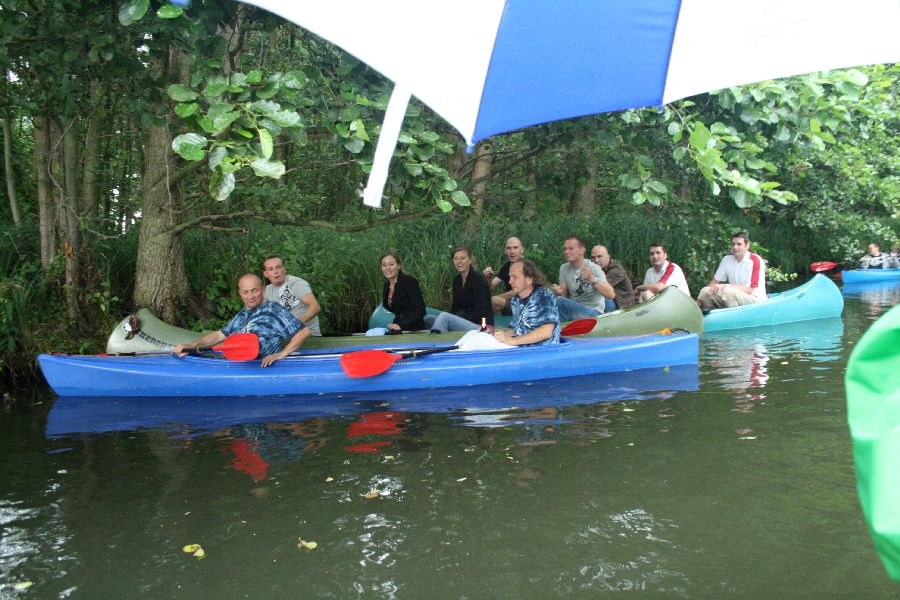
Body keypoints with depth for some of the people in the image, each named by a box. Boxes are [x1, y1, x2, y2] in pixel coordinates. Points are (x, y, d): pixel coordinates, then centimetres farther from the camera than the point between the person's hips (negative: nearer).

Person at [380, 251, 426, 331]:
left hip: (413, 331, -6)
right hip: (397, 332, 6)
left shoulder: (410, 282, -9)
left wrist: (401, 325, -24)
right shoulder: (387, 286, 12)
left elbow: (420, 310, -15)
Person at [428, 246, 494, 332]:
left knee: (444, 316, -28)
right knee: (428, 319, -7)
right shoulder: (457, 280, 11)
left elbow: (479, 313, -16)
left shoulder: (479, 281, -12)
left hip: (481, 326, -8)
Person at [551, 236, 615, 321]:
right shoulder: (564, 268, 7)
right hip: (574, 309, 5)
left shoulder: (593, 268, -11)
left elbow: (611, 294, -20)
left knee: (559, 301, -31)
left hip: (593, 311, -5)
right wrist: (559, 292, -15)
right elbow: (564, 293, 10)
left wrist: (592, 279, -33)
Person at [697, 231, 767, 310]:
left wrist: (726, 286, -25)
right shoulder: (727, 259, 6)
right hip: (735, 298, 6)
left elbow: (750, 290, -17)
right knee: (705, 291, -15)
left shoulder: (756, 261, -12)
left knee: (727, 291, -33)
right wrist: (699, 300, -7)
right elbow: (715, 281, 8)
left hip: (754, 298, -6)